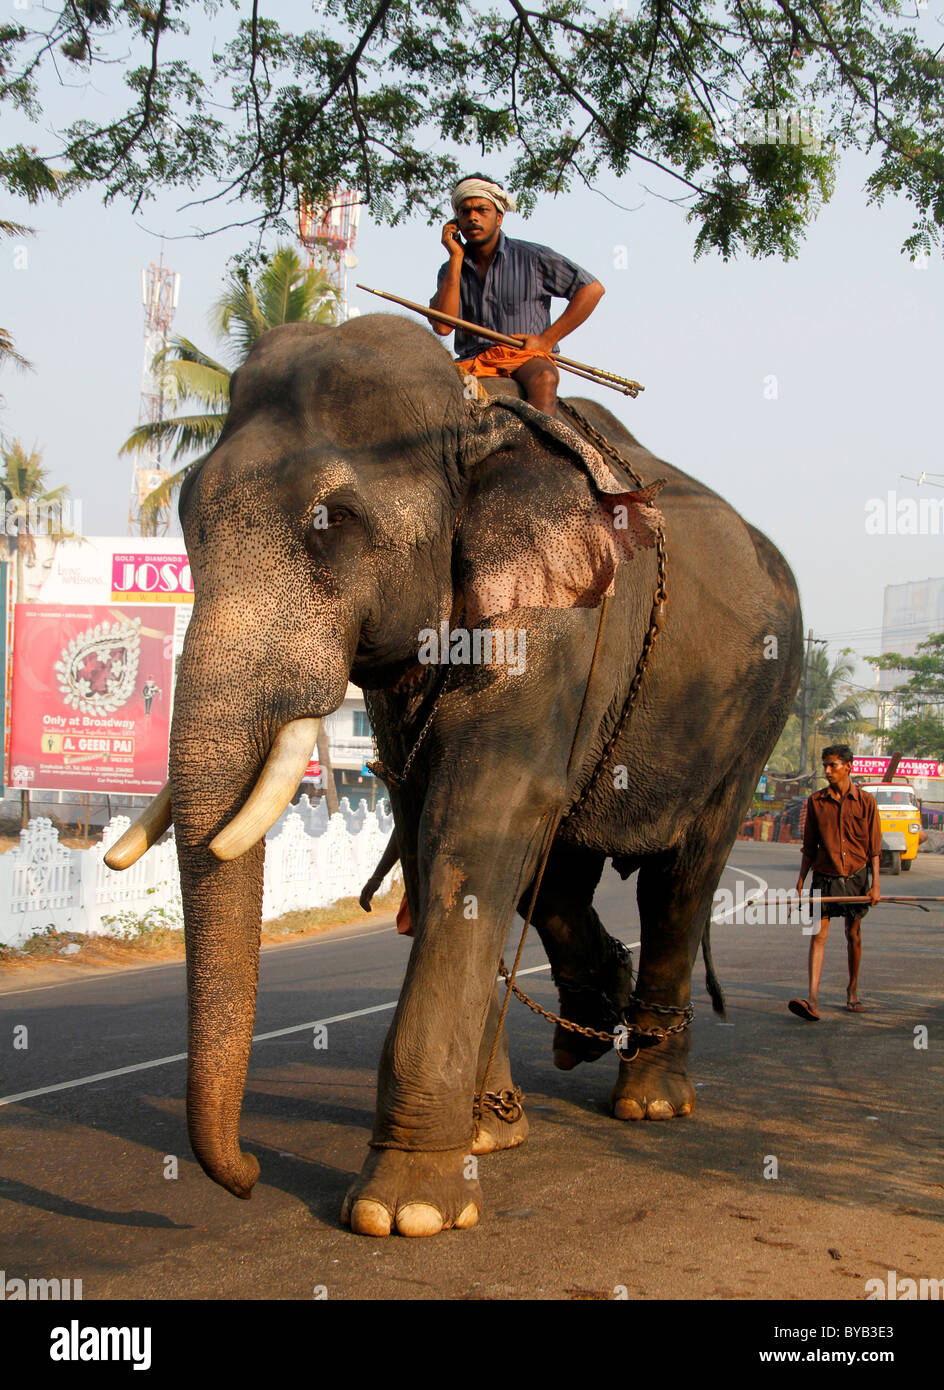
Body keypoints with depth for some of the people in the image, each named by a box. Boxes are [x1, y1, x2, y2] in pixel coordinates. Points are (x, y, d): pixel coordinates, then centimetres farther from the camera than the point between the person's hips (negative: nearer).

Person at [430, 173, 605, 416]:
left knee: (543, 378, -38)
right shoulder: (451, 270, 13)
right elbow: (442, 326, -5)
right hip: (472, 364, 3)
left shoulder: (531, 257, 5)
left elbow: (593, 289, 3)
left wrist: (546, 340, -4)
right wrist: (456, 258, -2)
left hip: (525, 359, -3)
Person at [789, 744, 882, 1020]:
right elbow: (809, 847, 9)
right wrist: (800, 881, 6)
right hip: (824, 876, 0)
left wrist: (875, 884, -5)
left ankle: (853, 990, 28)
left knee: (853, 934, 10)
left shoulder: (865, 801, -1)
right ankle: (812, 999, -18)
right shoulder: (816, 801, 3)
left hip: (855, 876, 0)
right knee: (819, 934, -10)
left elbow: (874, 847, 1)